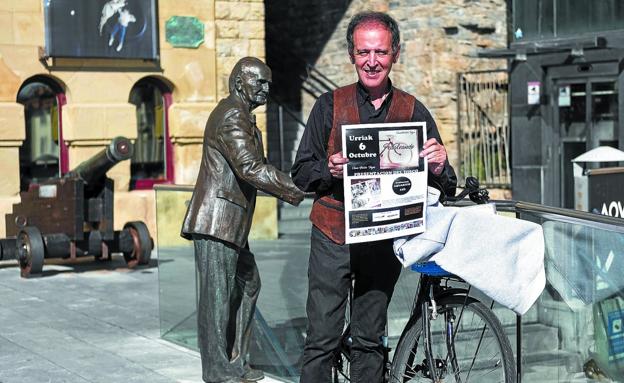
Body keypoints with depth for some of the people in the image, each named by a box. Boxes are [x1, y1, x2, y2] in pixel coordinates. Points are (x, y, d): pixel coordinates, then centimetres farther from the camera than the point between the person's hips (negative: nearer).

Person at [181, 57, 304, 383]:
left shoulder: (241, 116, 20)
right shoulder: (232, 116, -14)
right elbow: (250, 168, -22)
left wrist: (285, 187, 14)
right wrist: (293, 190, -18)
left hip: (231, 222, 11)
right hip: (217, 220, -11)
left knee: (247, 287, 17)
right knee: (217, 296, -5)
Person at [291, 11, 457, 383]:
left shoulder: (413, 111, 5)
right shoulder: (330, 105, 3)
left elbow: (446, 187, 6)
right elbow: (301, 173, 4)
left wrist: (439, 169, -18)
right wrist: (330, 171, -17)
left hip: (383, 243, 1)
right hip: (333, 239, -1)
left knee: (370, 340, 9)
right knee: (322, 338, -3)